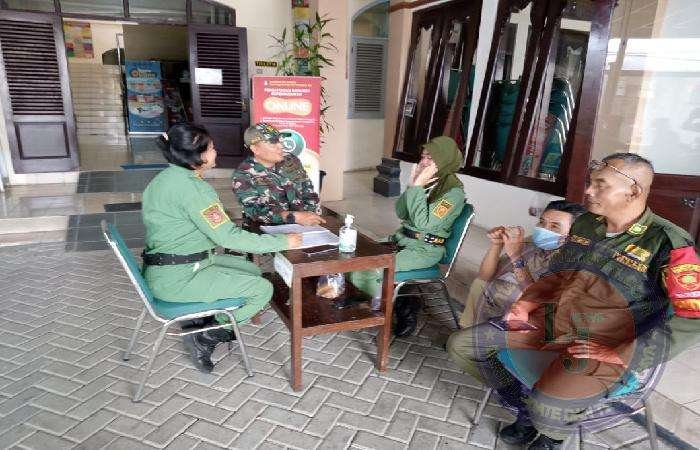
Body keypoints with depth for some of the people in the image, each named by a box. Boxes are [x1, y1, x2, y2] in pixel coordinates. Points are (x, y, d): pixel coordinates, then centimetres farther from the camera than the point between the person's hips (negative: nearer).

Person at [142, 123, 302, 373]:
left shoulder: (166, 178, 8)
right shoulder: (190, 186, -23)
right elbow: (228, 237, -26)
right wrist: (283, 242, -19)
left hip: (167, 266, 10)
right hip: (179, 277, -10)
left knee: (253, 271, 15)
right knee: (263, 289, -10)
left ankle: (201, 320, 17)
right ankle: (204, 337, 3)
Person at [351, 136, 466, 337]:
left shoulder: (453, 192, -15)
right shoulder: (425, 181, 6)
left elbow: (424, 223, -23)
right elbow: (400, 213, 4)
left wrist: (417, 187, -21)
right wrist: (412, 185, -8)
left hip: (425, 250, -8)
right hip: (402, 239, 8)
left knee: (361, 275, -17)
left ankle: (404, 307, 6)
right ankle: (404, 302, 8)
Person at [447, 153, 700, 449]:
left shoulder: (669, 245, -13)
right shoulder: (585, 224, 5)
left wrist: (625, 354, -22)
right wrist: (527, 303, 3)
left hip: (604, 347, -6)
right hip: (550, 322, 6)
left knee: (547, 412, -32)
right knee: (460, 346, -2)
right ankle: (525, 405, 17)